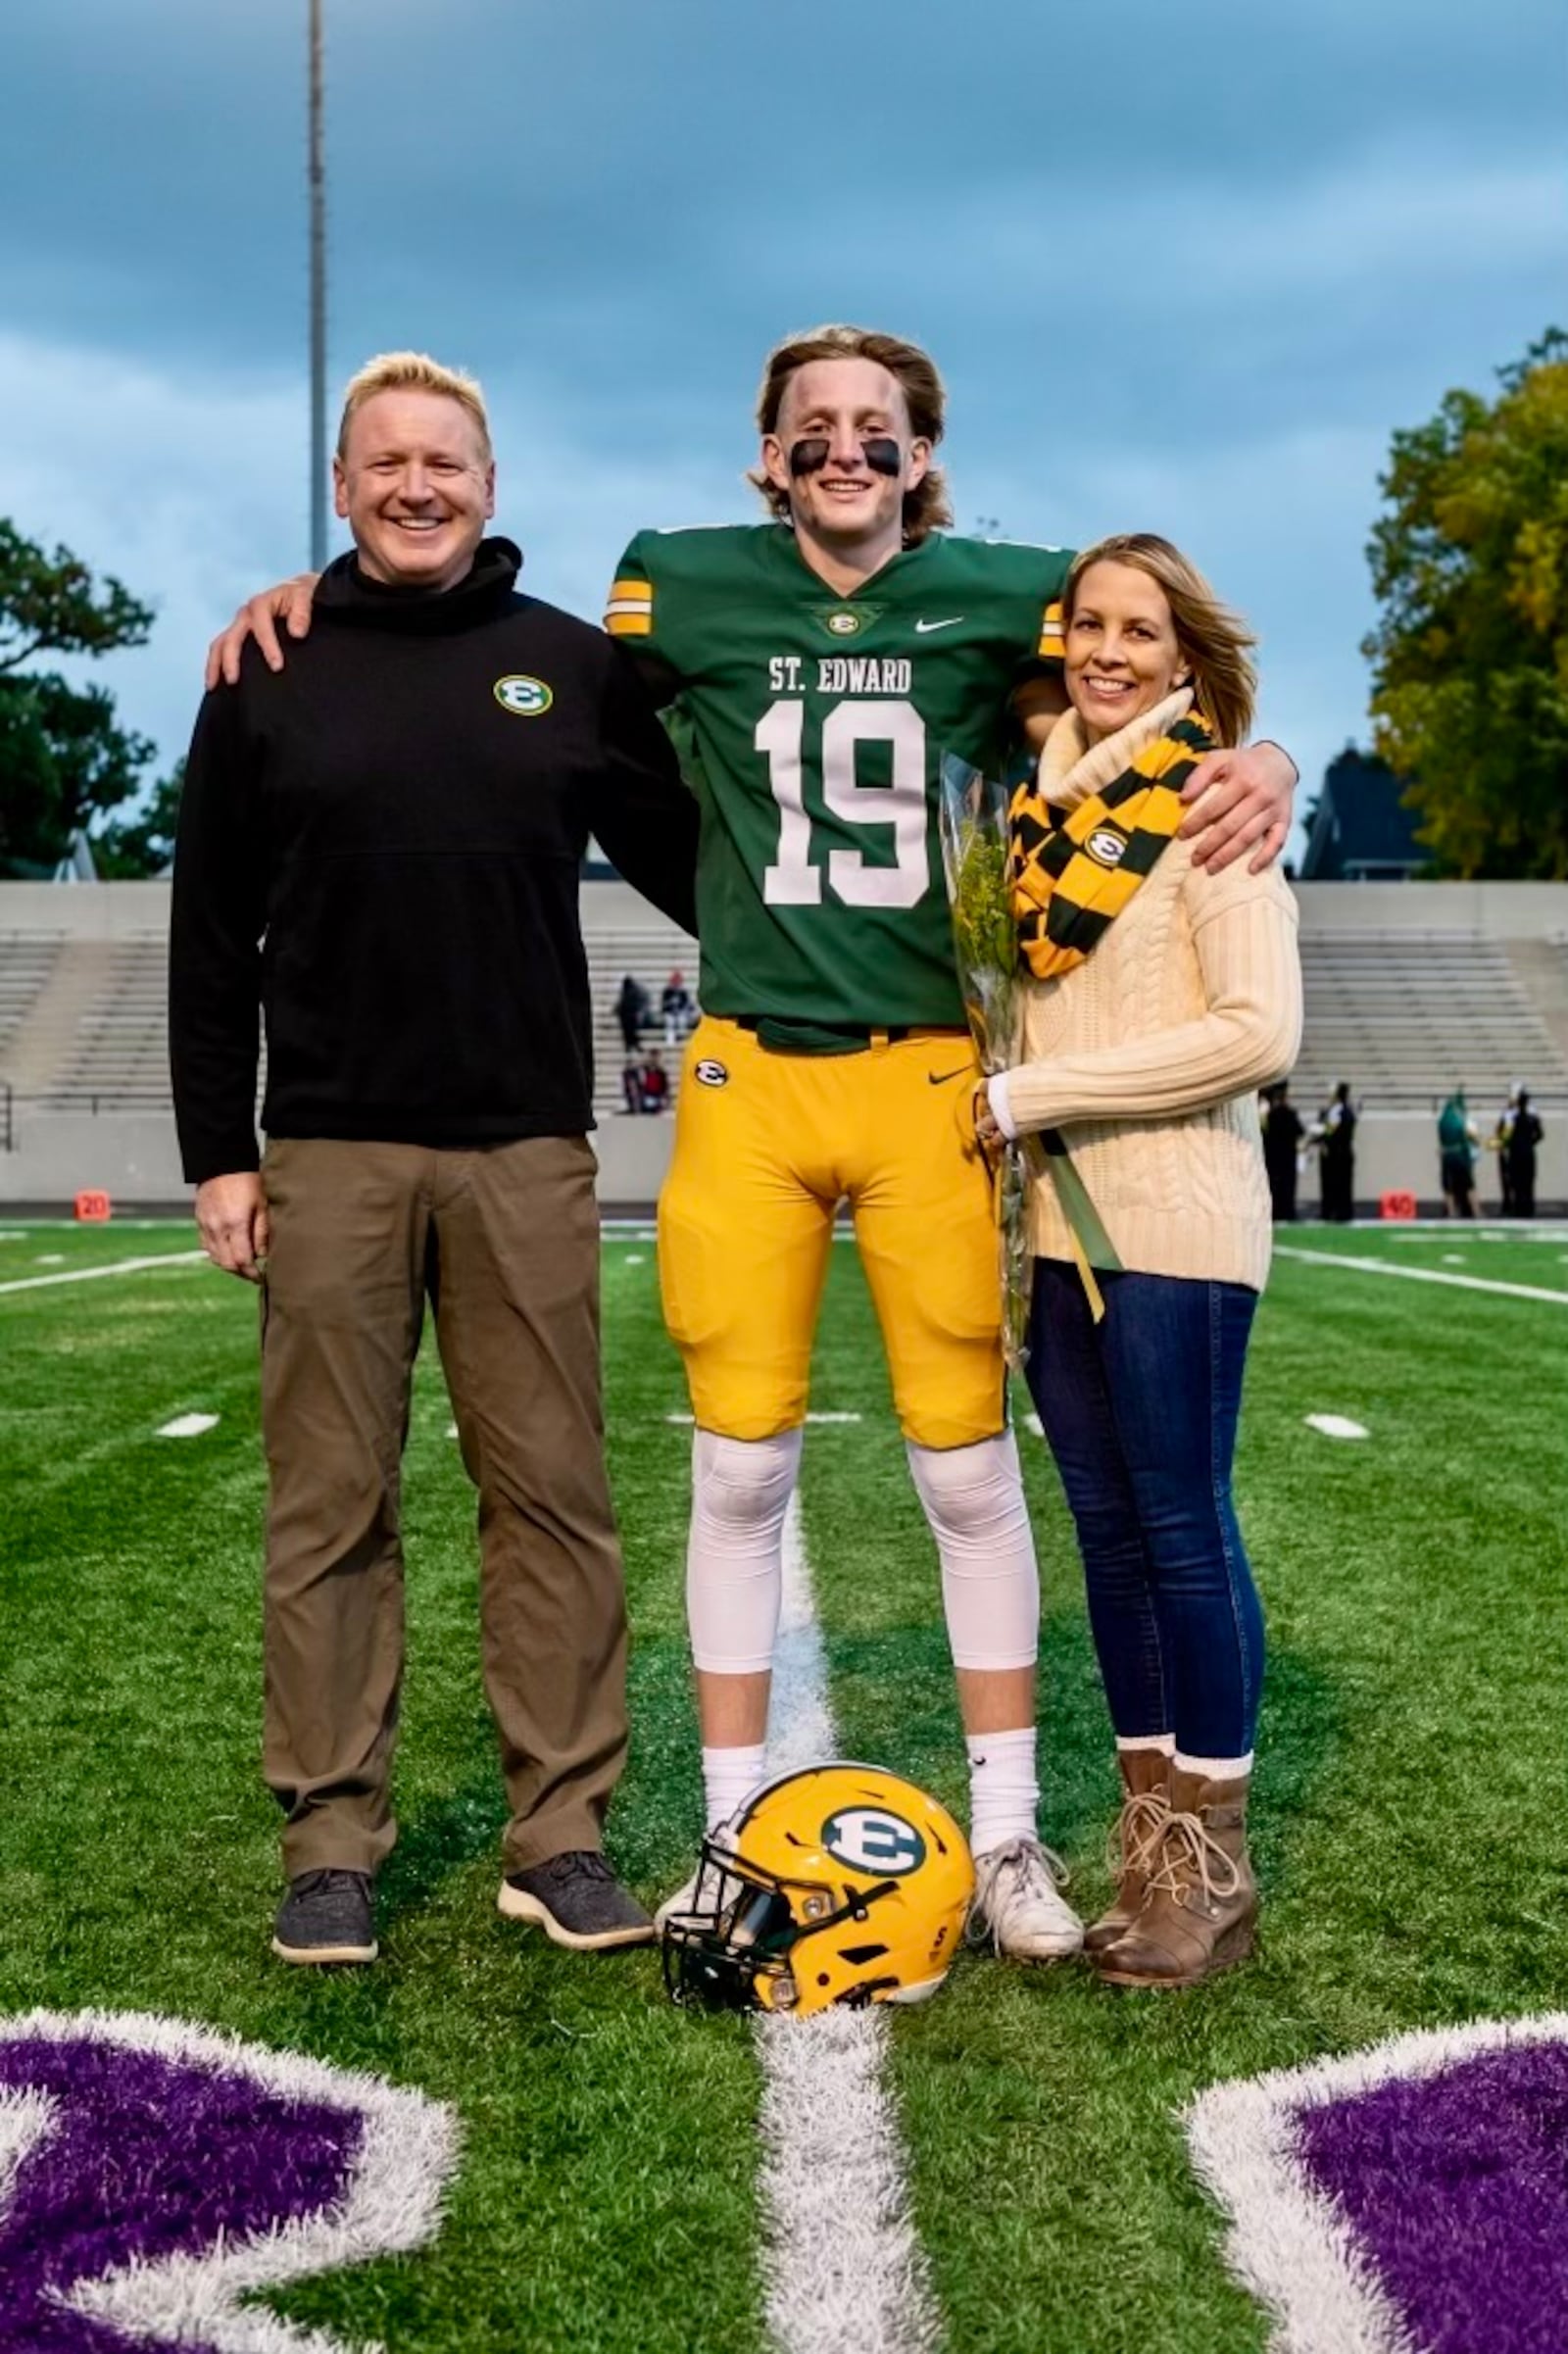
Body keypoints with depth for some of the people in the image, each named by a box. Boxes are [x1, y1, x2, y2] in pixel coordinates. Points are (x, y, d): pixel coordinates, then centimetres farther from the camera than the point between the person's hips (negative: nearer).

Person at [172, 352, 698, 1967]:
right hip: (330, 1154, 0)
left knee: (551, 1492, 2)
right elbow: (211, 940, 7)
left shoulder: (576, 667, 8)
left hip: (527, 1150, 1)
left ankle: (562, 1834, 11)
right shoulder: (268, 677, 7)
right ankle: (332, 1843, 13)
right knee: (329, 1502, 3)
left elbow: (679, 862, 14)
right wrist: (216, 1154, 3)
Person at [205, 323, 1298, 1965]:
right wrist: (324, 592, 9)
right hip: (750, 1078, 1)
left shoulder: (999, 596, 3)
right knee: (740, 1465, 5)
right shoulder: (691, 589, 5)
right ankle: (734, 1838, 20)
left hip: (932, 1076, 0)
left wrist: (1257, 763, -14)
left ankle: (1005, 1832, 21)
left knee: (968, 1466, 4)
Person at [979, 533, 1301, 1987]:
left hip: (1174, 1224, -6)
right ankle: (1149, 1835, 22)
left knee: (1181, 1526, -1)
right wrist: (1008, 1116, 0)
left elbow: (1262, 1031, -16)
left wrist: (1030, 1093, -14)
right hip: (1060, 1224, 6)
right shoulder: (1048, 804, 11)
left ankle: (1213, 1864, 12)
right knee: (1108, 1526, 10)